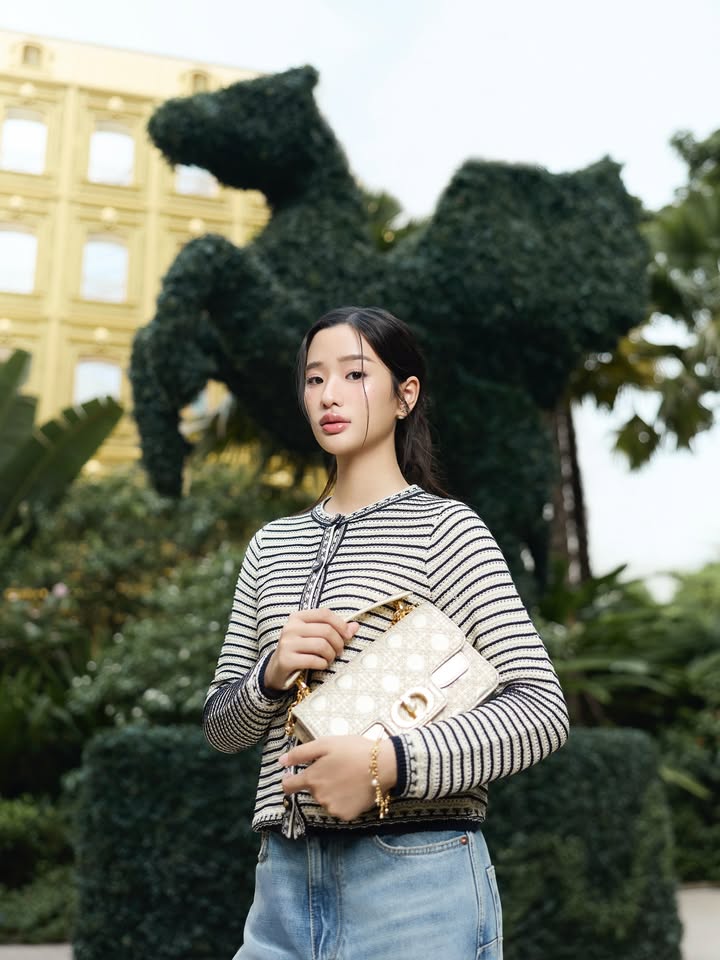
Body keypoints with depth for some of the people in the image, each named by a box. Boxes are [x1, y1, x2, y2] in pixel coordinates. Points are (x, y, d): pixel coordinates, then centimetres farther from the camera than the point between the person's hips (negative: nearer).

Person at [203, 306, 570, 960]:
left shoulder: (444, 526, -5)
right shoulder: (272, 544, 11)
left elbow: (543, 712, -13)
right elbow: (221, 727, 12)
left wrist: (387, 765, -25)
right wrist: (272, 674, -9)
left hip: (415, 878, -4)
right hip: (285, 879, 5)